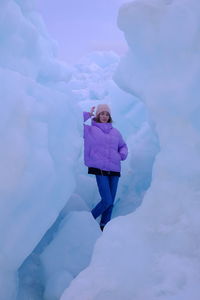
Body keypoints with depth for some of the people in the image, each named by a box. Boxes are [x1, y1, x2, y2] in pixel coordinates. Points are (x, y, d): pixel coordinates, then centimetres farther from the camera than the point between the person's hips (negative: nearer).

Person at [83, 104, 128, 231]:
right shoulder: (90, 130, 3)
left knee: (111, 202, 6)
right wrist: (88, 114, -1)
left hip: (114, 169, 5)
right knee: (107, 201, -11)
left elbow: (123, 146, 26)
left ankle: (104, 226, 20)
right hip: (100, 169, -5)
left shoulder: (115, 132, 15)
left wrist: (122, 154, 6)